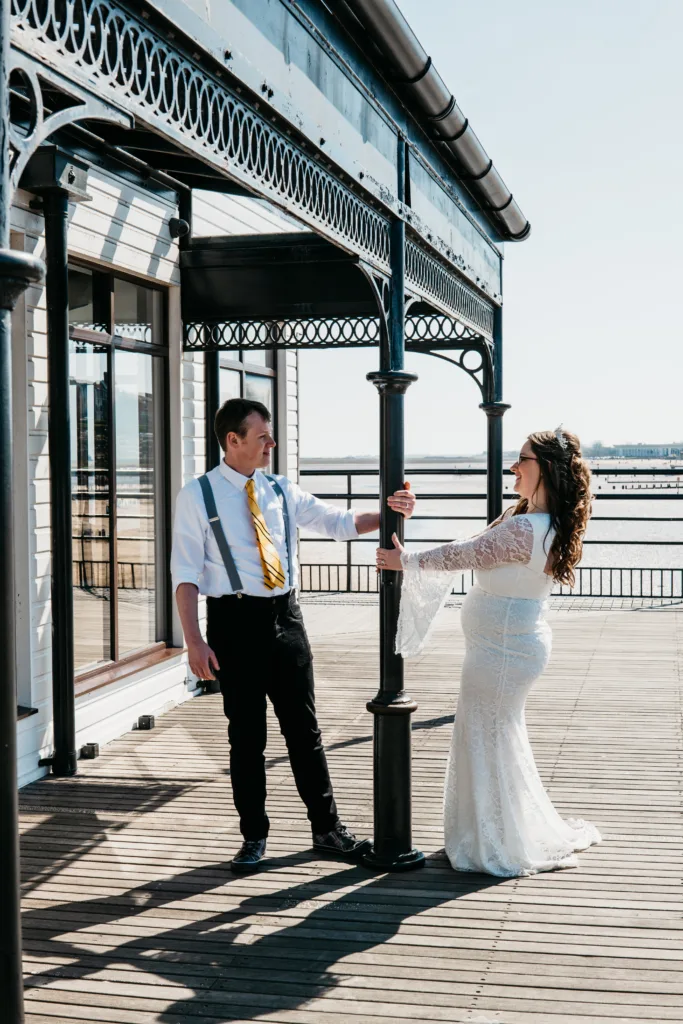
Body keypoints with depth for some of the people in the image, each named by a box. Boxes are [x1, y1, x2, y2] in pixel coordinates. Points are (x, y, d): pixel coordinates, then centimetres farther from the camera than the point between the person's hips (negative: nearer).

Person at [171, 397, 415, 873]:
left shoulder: (282, 491, 9)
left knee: (304, 728, 10)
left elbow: (340, 521, 7)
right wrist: (195, 642, -15)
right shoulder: (198, 495, -4)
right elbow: (186, 573, -7)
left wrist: (388, 513, -11)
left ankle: (327, 829, 21)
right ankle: (254, 836, 21)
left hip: (286, 618, 4)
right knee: (246, 735, 6)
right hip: (236, 620, -4)